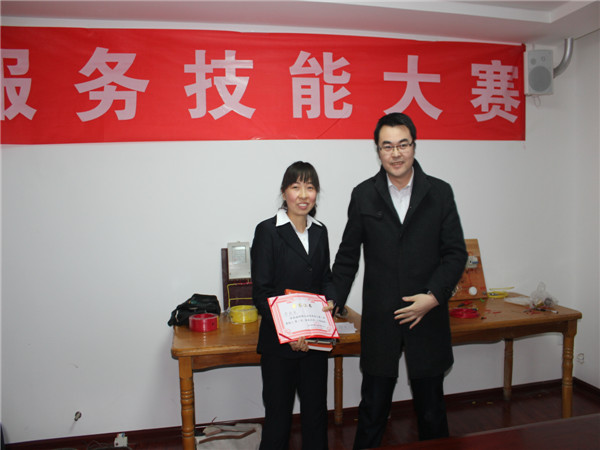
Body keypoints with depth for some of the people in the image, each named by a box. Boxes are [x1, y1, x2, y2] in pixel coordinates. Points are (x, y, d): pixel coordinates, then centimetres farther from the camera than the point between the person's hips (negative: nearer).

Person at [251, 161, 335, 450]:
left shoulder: (319, 231, 8)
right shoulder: (268, 231, -9)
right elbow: (261, 291, -12)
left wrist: (332, 300, -5)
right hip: (278, 340, -5)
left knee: (316, 408, 17)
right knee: (278, 410, 10)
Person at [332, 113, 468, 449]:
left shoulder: (440, 192, 1)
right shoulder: (363, 195, 2)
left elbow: (456, 253, 1)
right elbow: (348, 256, 5)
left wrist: (434, 297, -12)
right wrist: (335, 302, -3)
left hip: (427, 317, 1)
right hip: (379, 320, 0)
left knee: (431, 408, 16)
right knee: (373, 408, 11)